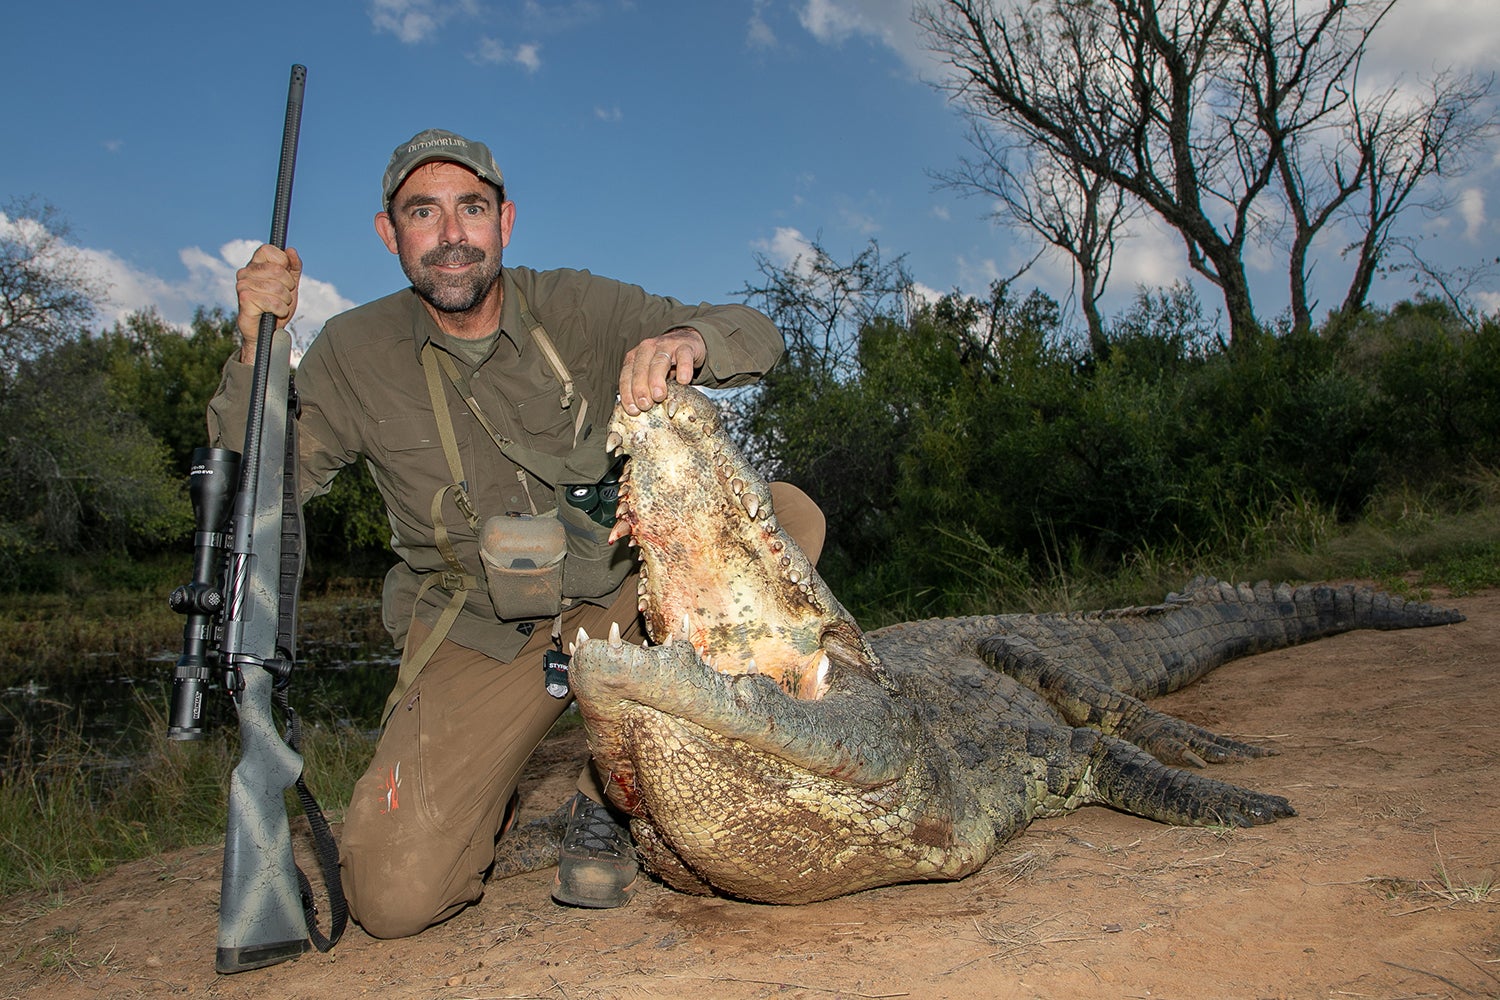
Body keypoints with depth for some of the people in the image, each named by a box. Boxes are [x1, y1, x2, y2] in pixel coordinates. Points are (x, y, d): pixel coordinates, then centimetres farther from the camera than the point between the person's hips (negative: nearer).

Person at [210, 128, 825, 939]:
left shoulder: (573, 309, -4)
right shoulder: (358, 351, -1)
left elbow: (756, 336, -12)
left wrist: (683, 340, -36)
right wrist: (256, 348, -17)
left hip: (620, 595, 2)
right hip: (477, 638, -1)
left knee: (785, 516, -22)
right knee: (393, 896, -20)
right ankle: (484, 803, 21)